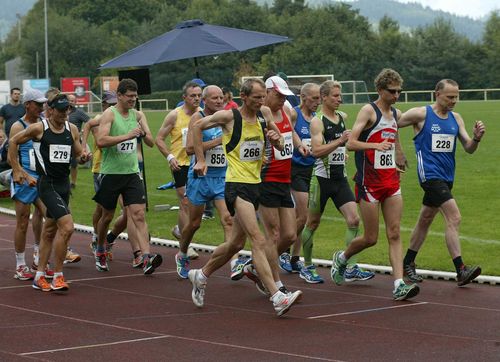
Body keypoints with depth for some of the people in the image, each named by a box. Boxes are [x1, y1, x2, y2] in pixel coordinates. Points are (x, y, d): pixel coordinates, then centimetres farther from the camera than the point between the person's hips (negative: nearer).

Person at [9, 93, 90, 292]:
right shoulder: (39, 128, -8)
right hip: (47, 184, -7)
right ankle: (58, 277, -10)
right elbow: (13, 142, 4)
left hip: (64, 184, 7)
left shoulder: (72, 129, 6)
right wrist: (16, 170, 3)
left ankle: (39, 276, 25)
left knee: (50, 231, 14)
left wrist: (83, 156, -8)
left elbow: (78, 153, 16)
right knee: (67, 227, -19)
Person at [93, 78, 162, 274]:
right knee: (107, 216, 12)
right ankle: (100, 251, 36)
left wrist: (143, 133, -13)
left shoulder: (137, 115, 8)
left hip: (132, 172, 3)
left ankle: (147, 258, -21)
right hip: (111, 173, -3)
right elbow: (100, 141, -23)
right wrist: (127, 135, -27)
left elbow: (151, 143, 9)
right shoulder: (110, 114, -8)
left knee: (139, 215, -10)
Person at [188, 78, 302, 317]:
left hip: (255, 184, 7)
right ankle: (278, 298, -27)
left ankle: (200, 276, 39)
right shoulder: (229, 116, -8)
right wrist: (200, 160, 4)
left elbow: (280, 145, 17)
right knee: (258, 240, -19)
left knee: (236, 243, 17)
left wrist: (276, 139, -7)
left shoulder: (264, 114, 7)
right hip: (237, 186, -7)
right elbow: (197, 127, 5)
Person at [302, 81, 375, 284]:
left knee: (353, 220, -7)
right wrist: (340, 141, -31)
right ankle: (307, 268, 20)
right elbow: (316, 151, -25)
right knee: (313, 223, 6)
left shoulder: (343, 117, 11)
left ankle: (351, 269, -7)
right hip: (322, 178, -6)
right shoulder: (317, 121, -11)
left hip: (340, 178, 6)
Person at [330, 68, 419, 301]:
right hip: (369, 182, -6)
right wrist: (376, 145, -31)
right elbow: (350, 143, -19)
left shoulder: (396, 114, 13)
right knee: (371, 238, 1)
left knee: (394, 234, -3)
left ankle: (399, 285, -8)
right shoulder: (369, 111, -9)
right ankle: (341, 258, 29)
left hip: (391, 180, 6)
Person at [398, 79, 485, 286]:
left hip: (446, 177, 7)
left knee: (425, 221, 18)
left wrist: (476, 138, -13)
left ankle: (408, 264, 33)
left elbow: (469, 149, 7)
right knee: (454, 218, -19)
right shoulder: (421, 114, -7)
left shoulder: (456, 119, 10)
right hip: (430, 174, -7)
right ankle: (460, 271, -22)